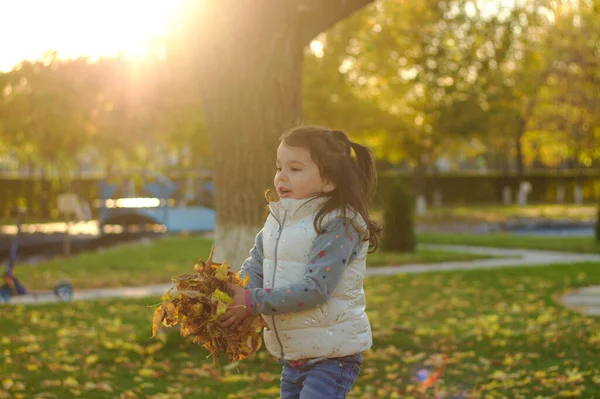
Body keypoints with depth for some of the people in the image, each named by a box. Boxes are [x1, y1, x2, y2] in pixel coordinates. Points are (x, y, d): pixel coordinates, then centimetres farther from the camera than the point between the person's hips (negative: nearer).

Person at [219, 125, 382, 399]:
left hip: (331, 356, -8)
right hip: (292, 355, 8)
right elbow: (254, 270, 4)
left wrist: (252, 302, -23)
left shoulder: (338, 225, -18)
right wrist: (232, 299, -17)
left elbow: (315, 288, -25)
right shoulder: (277, 221, 8)